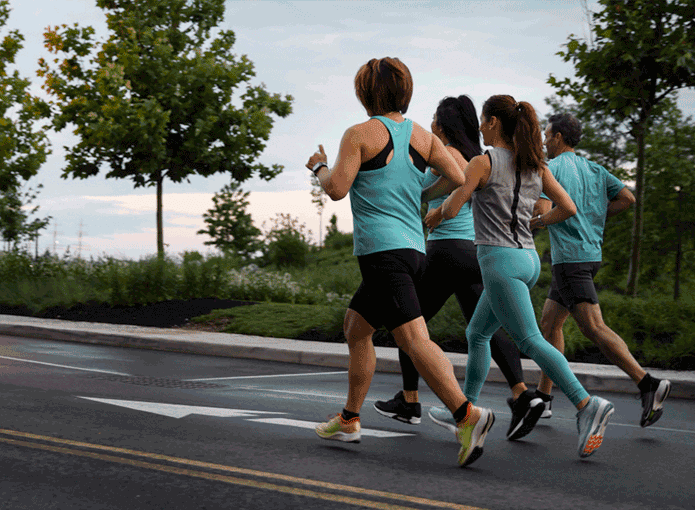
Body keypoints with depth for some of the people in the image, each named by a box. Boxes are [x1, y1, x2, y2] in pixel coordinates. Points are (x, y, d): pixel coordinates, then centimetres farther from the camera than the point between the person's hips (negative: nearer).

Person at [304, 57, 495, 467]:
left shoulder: (360, 134, -4)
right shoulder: (422, 136, 12)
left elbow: (337, 189, -10)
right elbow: (458, 178, 5)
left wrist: (319, 167, 10)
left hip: (382, 249, -8)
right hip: (414, 248, 8)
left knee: (414, 338, -15)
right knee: (356, 326, 20)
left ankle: (468, 415, -28)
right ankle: (349, 421, 25)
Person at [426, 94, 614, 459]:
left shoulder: (483, 162, -9)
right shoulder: (535, 165, 9)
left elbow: (450, 211, -11)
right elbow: (568, 208, 6)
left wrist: (444, 203, 12)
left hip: (500, 259, -8)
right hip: (528, 257, 8)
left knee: (531, 341, -12)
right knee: (477, 334, 20)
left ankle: (586, 405, -25)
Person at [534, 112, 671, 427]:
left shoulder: (551, 168, -7)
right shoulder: (594, 170, 16)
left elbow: (544, 212, -18)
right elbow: (627, 198, 9)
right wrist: (593, 216, 15)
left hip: (570, 257, -9)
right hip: (589, 253, 9)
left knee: (594, 328, -14)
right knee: (549, 322, 15)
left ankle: (648, 383, -24)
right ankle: (543, 398, 18)